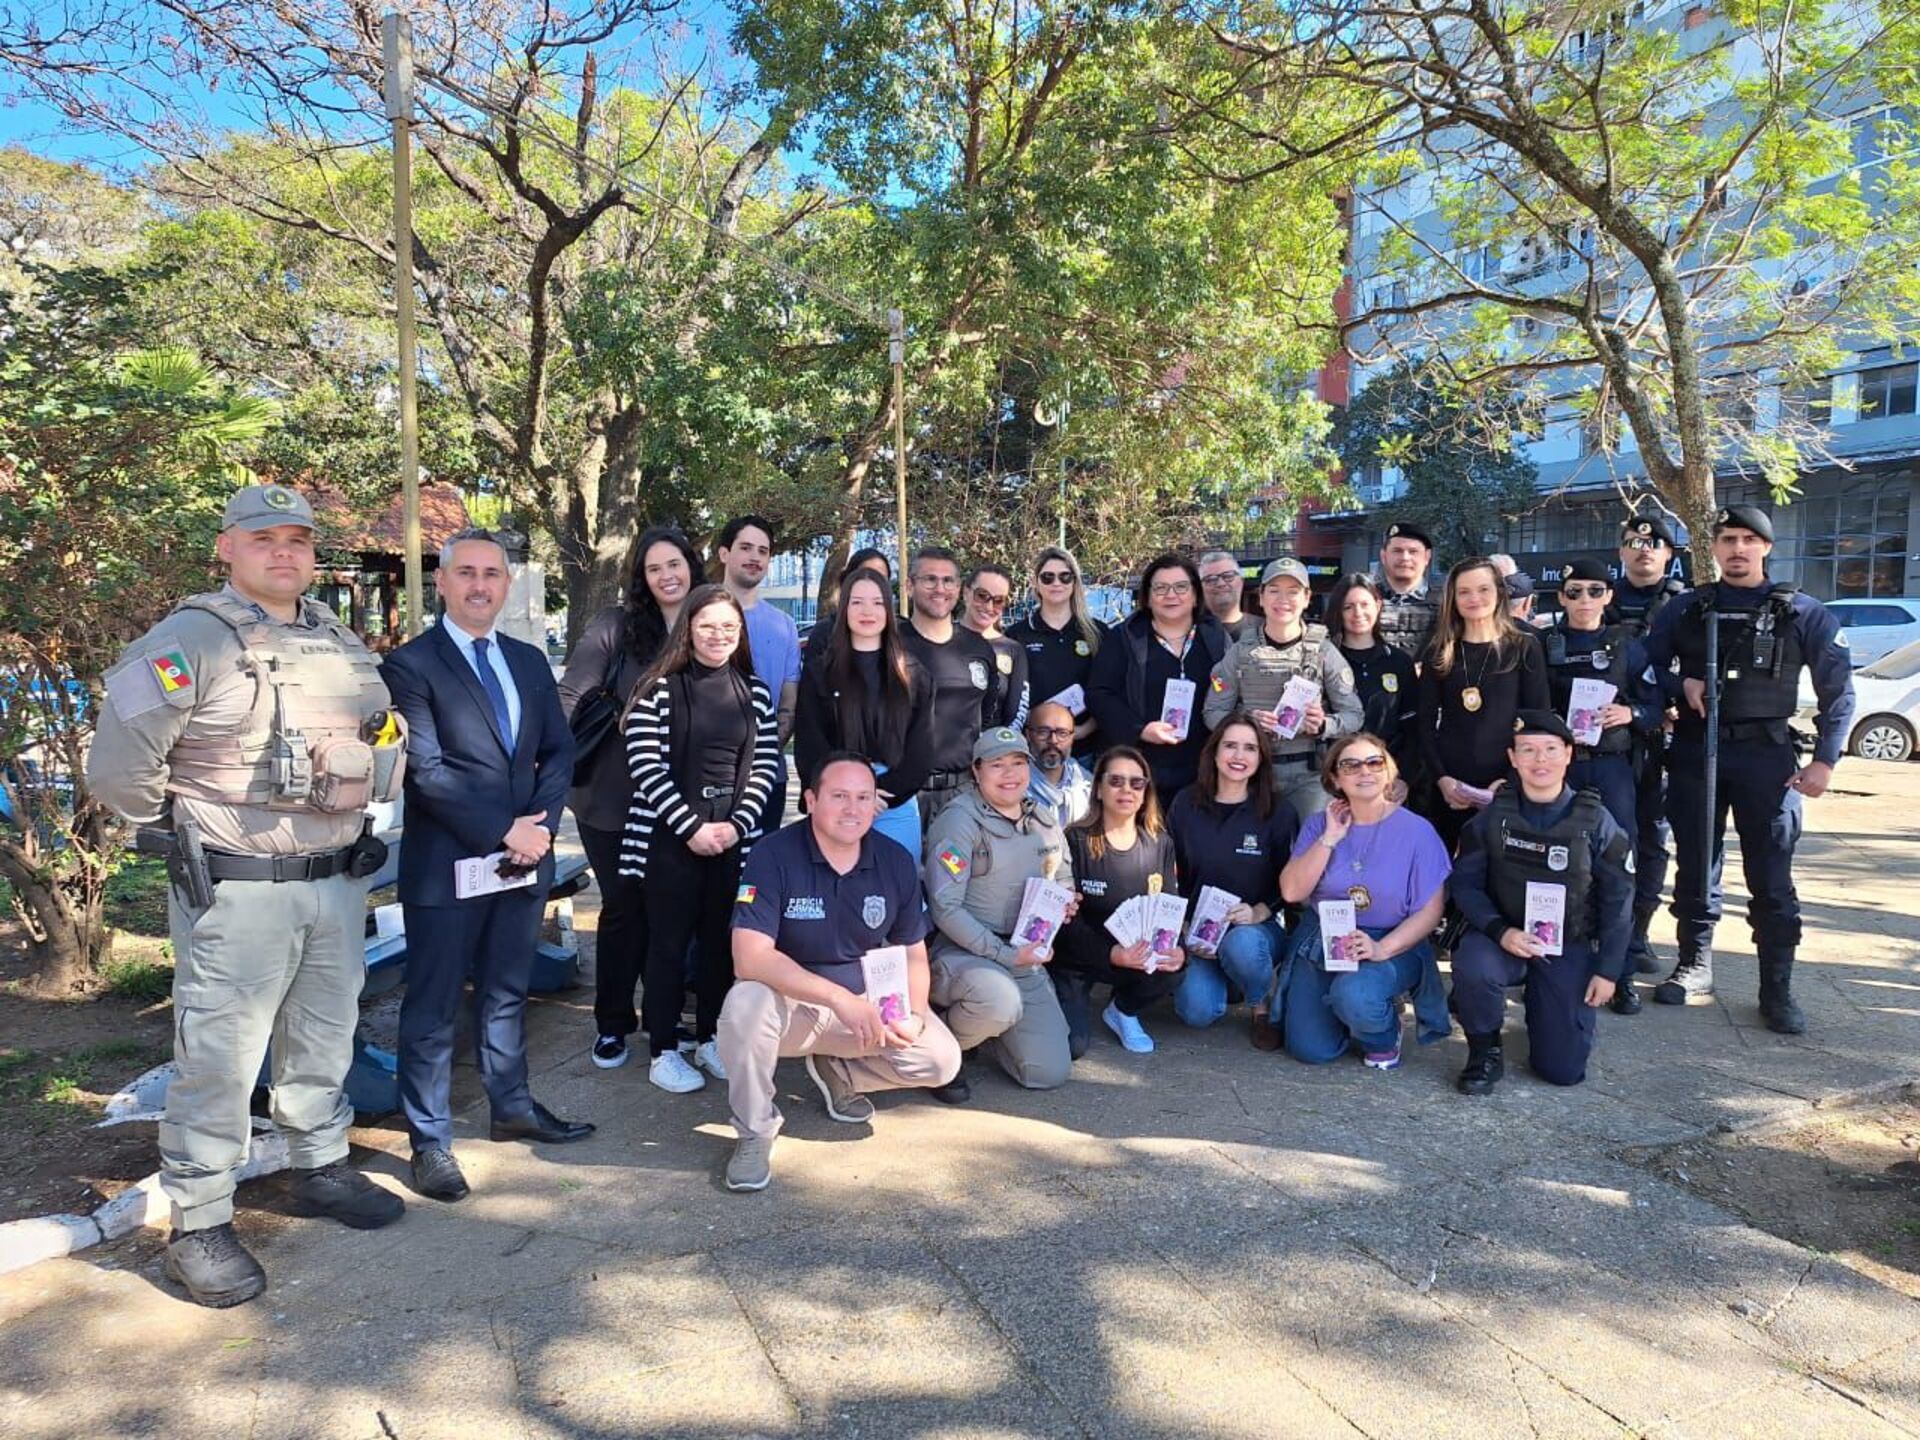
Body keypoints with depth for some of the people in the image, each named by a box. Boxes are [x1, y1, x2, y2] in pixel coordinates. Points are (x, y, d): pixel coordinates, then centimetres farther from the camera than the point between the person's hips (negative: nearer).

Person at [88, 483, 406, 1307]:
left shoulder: (343, 646, 10)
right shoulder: (187, 643, -12)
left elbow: (389, 744, 20)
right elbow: (118, 768, -13)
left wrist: (362, 776, 6)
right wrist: (181, 832, -2)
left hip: (337, 883, 6)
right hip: (234, 893, -6)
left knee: (325, 1040, 18)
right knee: (219, 1059, 1)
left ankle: (320, 1168, 36)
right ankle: (198, 1223, 16)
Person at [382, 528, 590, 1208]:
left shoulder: (529, 661, 11)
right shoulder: (410, 665, -8)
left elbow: (559, 749, 9)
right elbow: (426, 770, -15)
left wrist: (539, 824, -7)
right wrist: (505, 832, -16)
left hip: (525, 856, 6)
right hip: (446, 863, -6)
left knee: (507, 992, 19)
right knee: (433, 1006, 5)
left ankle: (511, 1106, 34)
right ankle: (430, 1141, 18)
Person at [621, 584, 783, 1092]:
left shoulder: (755, 691, 7)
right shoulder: (660, 688, -5)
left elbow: (765, 765, 6)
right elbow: (645, 766, -10)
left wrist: (737, 824, -7)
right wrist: (692, 827, -13)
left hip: (734, 837, 4)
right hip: (669, 837, -3)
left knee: (721, 941, 10)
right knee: (668, 942, 3)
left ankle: (710, 1040, 24)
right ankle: (663, 1050, 14)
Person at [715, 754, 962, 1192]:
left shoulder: (897, 863, -5)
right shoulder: (773, 855, -20)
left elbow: (912, 953, 4)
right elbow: (750, 958, -29)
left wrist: (913, 1015, -17)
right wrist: (841, 999, -37)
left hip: (868, 1003, 4)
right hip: (789, 1002, -4)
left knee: (941, 1059, -15)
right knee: (745, 1004, -36)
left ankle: (837, 1071, 14)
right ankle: (754, 1132, -9)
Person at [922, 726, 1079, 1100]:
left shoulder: (1043, 822, 11)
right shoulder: (959, 820, -10)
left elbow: (1064, 881, 24)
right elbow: (946, 909, -16)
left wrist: (1065, 903, -1)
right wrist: (1005, 955, -21)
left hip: (1026, 956, 7)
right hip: (961, 952, -6)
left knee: (1051, 1073, -3)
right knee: (1001, 999, -40)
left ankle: (981, 1025, 25)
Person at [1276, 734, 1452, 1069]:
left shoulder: (1416, 830, -8)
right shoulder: (1319, 824, 1)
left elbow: (1431, 910, -9)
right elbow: (1291, 892, -8)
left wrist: (1381, 949, -23)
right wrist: (1330, 838, -13)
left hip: (1392, 945, -3)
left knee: (1354, 995, -35)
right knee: (1310, 1050, -8)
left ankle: (1383, 1035, 2)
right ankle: (1353, 1014, 25)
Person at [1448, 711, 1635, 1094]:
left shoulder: (1595, 821, -8)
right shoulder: (1494, 817, -7)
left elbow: (1617, 901, -2)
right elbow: (1466, 883, -7)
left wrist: (1608, 970, -3)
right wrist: (1500, 931, -23)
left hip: (1570, 949, 1)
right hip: (1505, 936, -1)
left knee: (1565, 1070, 0)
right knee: (1472, 967, -37)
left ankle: (1538, 998, 34)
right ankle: (1485, 1053, -7)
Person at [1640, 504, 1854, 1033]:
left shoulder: (1802, 613, 3)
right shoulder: (1685, 610, 7)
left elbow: (1838, 691, 4)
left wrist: (1825, 759, -2)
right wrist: (1681, 686, -10)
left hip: (1767, 756, -2)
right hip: (1694, 753, 2)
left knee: (1771, 879, 0)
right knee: (1695, 869, 9)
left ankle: (1777, 990, 8)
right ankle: (1694, 968, 22)